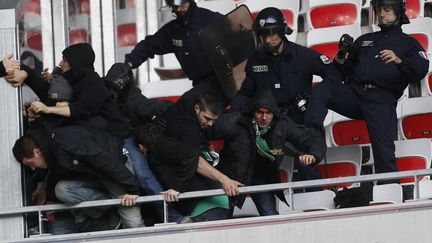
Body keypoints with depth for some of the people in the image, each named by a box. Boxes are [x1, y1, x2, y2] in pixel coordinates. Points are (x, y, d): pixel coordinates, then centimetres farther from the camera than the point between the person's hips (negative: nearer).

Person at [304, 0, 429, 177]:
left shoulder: (408, 43, 18)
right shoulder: (365, 40, 30)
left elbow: (421, 70, -2)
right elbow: (345, 72, 27)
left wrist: (399, 61, -21)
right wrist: (340, 61, 3)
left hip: (382, 98, -4)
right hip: (354, 93, 4)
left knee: (384, 149, -19)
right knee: (321, 89, -24)